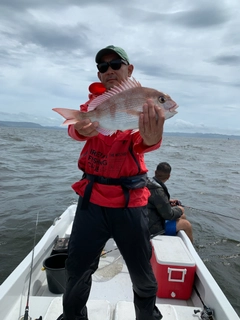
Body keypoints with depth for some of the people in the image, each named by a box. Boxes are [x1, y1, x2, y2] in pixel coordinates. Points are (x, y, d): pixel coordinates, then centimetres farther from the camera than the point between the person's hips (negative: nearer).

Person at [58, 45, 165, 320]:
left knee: (142, 273, 13)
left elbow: (143, 142, -21)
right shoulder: (94, 100, 8)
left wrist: (151, 138, -45)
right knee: (77, 269, 10)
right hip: (92, 197, 2)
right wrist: (81, 128, -36)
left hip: (130, 200, -1)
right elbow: (76, 127, -12)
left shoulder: (143, 103, -1)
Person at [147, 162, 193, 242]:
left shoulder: (149, 183, -2)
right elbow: (168, 215, -21)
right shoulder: (157, 191, -29)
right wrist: (179, 210, -3)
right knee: (186, 224, -7)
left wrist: (168, 201, 10)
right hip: (153, 228, -9)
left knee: (182, 216, 17)